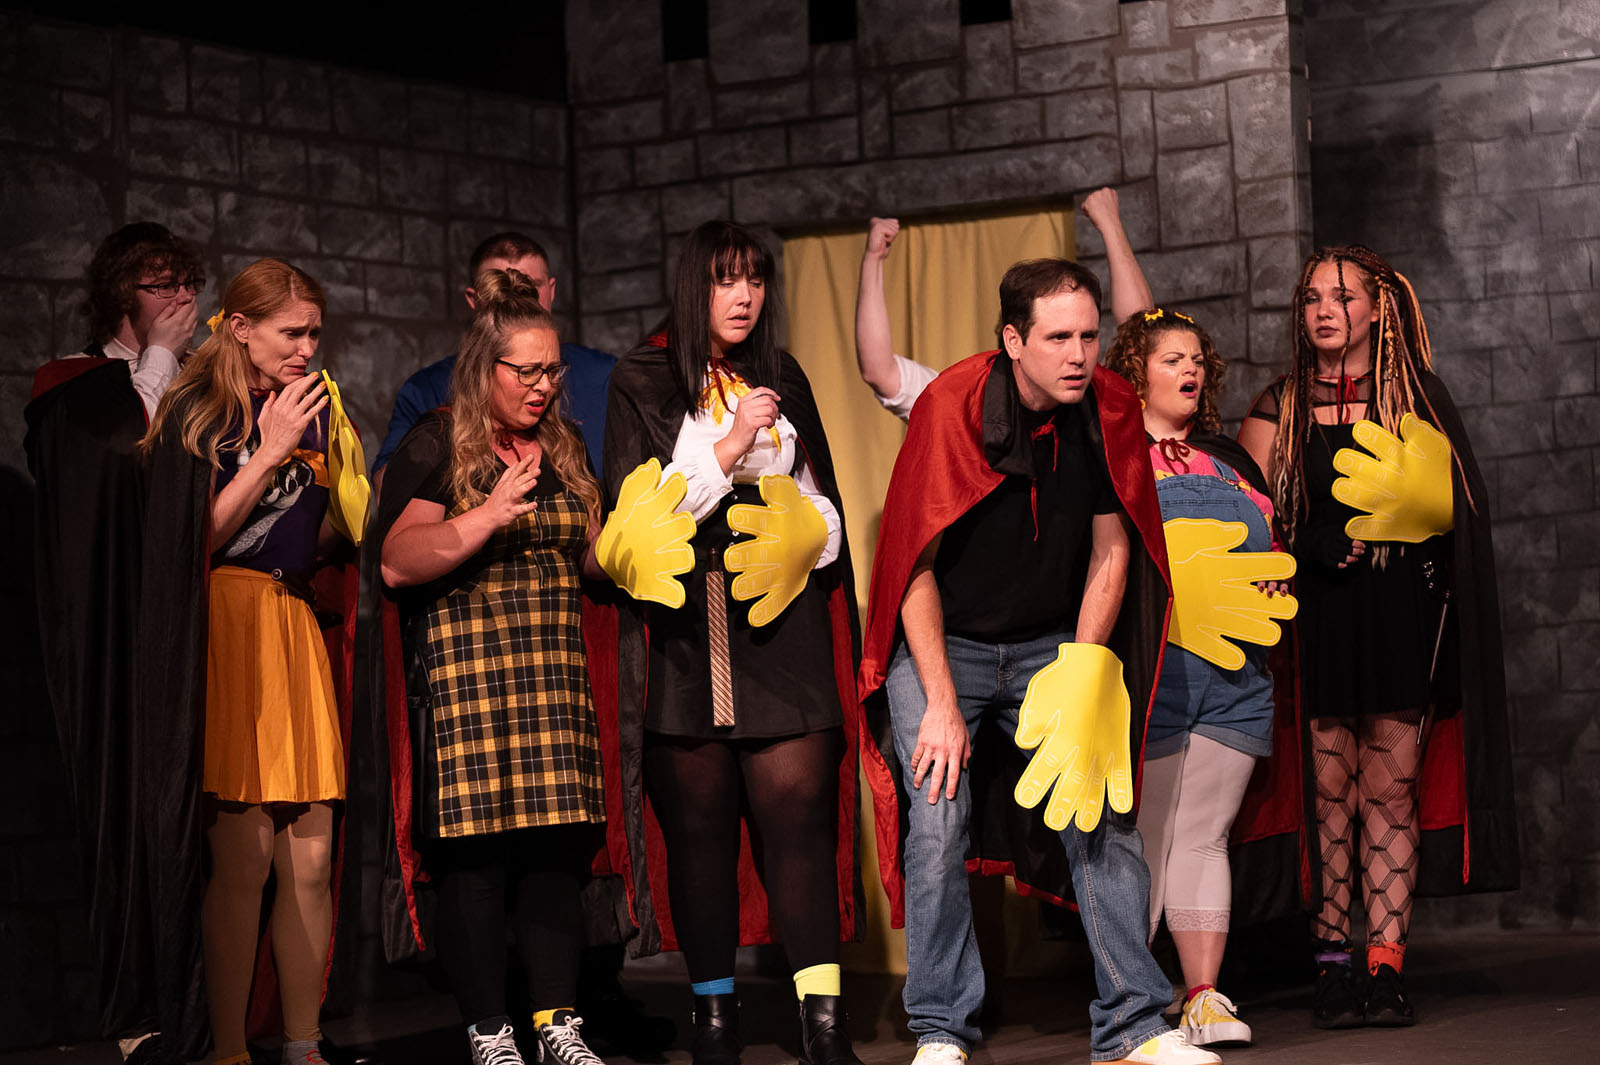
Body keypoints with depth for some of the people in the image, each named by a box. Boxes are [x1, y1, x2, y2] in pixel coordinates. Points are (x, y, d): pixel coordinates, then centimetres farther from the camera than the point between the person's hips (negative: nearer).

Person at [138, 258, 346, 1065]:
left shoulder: (306, 410, 18)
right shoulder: (198, 411, 0)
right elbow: (201, 536, -7)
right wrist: (270, 453, -9)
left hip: (293, 620, 6)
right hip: (225, 623, -6)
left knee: (311, 855, 1)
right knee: (243, 853, -11)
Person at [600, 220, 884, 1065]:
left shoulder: (783, 381, 19)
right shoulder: (643, 382, 8)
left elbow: (823, 503, 24)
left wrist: (803, 536, 4)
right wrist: (729, 447, -7)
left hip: (778, 619, 2)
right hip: (682, 623, -2)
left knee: (796, 808, -9)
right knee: (698, 821, -2)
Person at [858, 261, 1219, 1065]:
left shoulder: (1109, 409, -8)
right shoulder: (952, 407, -19)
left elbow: (1110, 550, 2)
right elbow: (917, 565, -16)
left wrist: (1080, 675, -7)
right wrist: (942, 704, -19)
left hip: (1053, 644, 3)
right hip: (942, 643, -3)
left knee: (1103, 815, -5)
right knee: (938, 825, -12)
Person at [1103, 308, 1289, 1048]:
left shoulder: (1226, 458, 22)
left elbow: (1270, 537, 25)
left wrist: (1275, 574, 4)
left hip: (1233, 666, 5)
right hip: (1146, 664, -5)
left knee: (1204, 838, 4)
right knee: (1141, 838, -3)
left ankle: (1204, 996, 5)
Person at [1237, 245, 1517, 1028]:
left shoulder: (1414, 401, 11)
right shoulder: (1279, 408, 10)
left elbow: (1454, 510, 6)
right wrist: (1324, 547, -10)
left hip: (1401, 615, 0)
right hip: (1316, 613, 0)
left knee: (1390, 792, -3)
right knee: (1330, 792, -3)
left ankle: (1386, 969, -1)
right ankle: (1332, 968, 1)